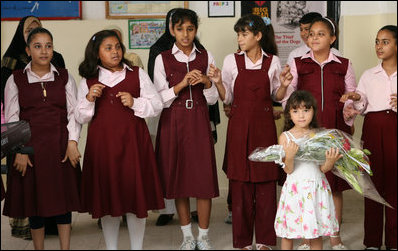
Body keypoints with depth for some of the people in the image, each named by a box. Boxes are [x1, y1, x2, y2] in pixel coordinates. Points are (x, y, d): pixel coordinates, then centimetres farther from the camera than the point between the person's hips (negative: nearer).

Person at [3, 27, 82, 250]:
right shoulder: (16, 80, 3)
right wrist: (19, 150, -7)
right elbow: (11, 118, 1)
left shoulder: (65, 77, 6)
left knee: (63, 197, 5)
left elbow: (74, 111, 2)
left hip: (61, 146, 1)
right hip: (31, 146, -1)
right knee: (34, 197, 5)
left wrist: (72, 142, -9)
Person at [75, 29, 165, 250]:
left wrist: (135, 103, -12)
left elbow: (156, 105, 5)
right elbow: (81, 117, 9)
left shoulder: (137, 74, 6)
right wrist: (89, 98, -9)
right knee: (107, 193, 7)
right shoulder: (88, 80, 8)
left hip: (132, 141, -1)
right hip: (102, 143, 1)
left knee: (135, 192, 1)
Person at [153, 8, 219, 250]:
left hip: (199, 121, 0)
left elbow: (213, 99, 6)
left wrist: (207, 82, -14)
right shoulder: (162, 59, 1)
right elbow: (160, 99, -2)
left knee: (204, 176, -2)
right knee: (178, 176, 5)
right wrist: (181, 84, -16)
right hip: (173, 122, 0)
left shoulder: (206, 57, 5)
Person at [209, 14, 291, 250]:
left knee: (266, 182, 2)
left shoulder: (273, 62, 3)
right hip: (239, 124, 0)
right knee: (240, 183, 2)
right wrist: (218, 82, -11)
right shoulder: (231, 61, 3)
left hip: (264, 125, 0)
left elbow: (277, 97, 11)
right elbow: (227, 98, 6)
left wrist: (284, 85, -8)